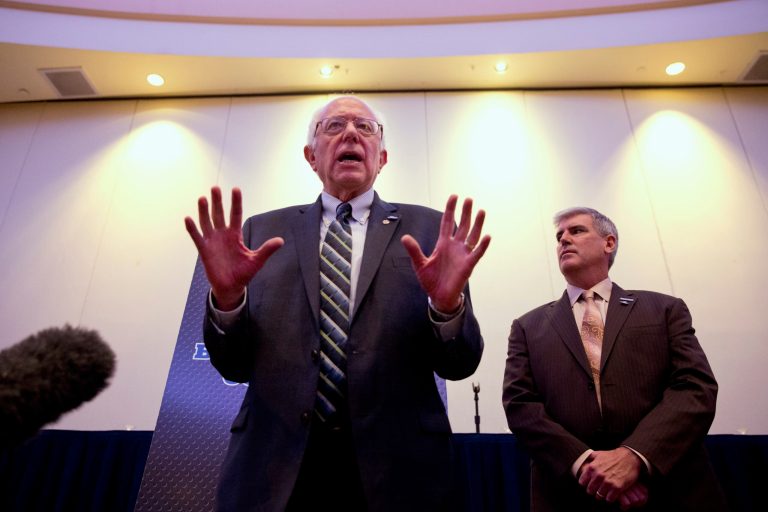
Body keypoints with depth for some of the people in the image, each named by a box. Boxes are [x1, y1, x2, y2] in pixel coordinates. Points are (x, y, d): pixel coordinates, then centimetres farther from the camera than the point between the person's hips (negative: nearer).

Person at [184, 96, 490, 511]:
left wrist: (448, 304, -22)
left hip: (396, 463, 0)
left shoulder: (427, 229, 2)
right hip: (275, 465, 1)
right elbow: (234, 366, 4)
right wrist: (227, 296, -16)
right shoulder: (265, 230, 5)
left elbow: (459, 365, -1)